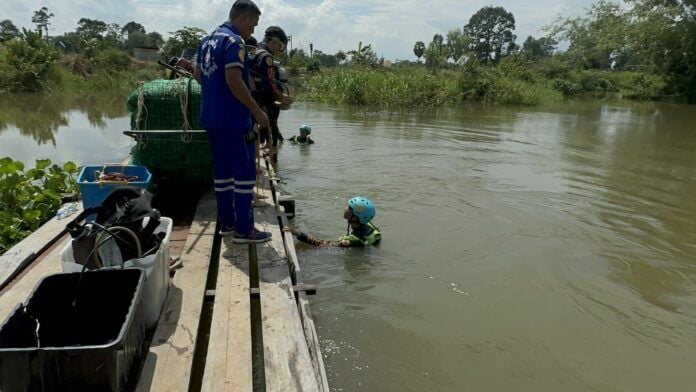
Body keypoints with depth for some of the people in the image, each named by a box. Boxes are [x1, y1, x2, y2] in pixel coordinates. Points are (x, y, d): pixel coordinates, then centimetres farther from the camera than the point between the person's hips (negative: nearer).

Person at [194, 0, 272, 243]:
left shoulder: (207, 40, 15)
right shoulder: (234, 41, -14)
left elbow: (198, 74, 22)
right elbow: (234, 81, -23)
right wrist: (257, 112, -18)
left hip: (210, 118, 9)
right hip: (233, 121, -9)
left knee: (222, 171, 14)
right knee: (245, 173, -3)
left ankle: (227, 223, 21)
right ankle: (244, 230, 0)